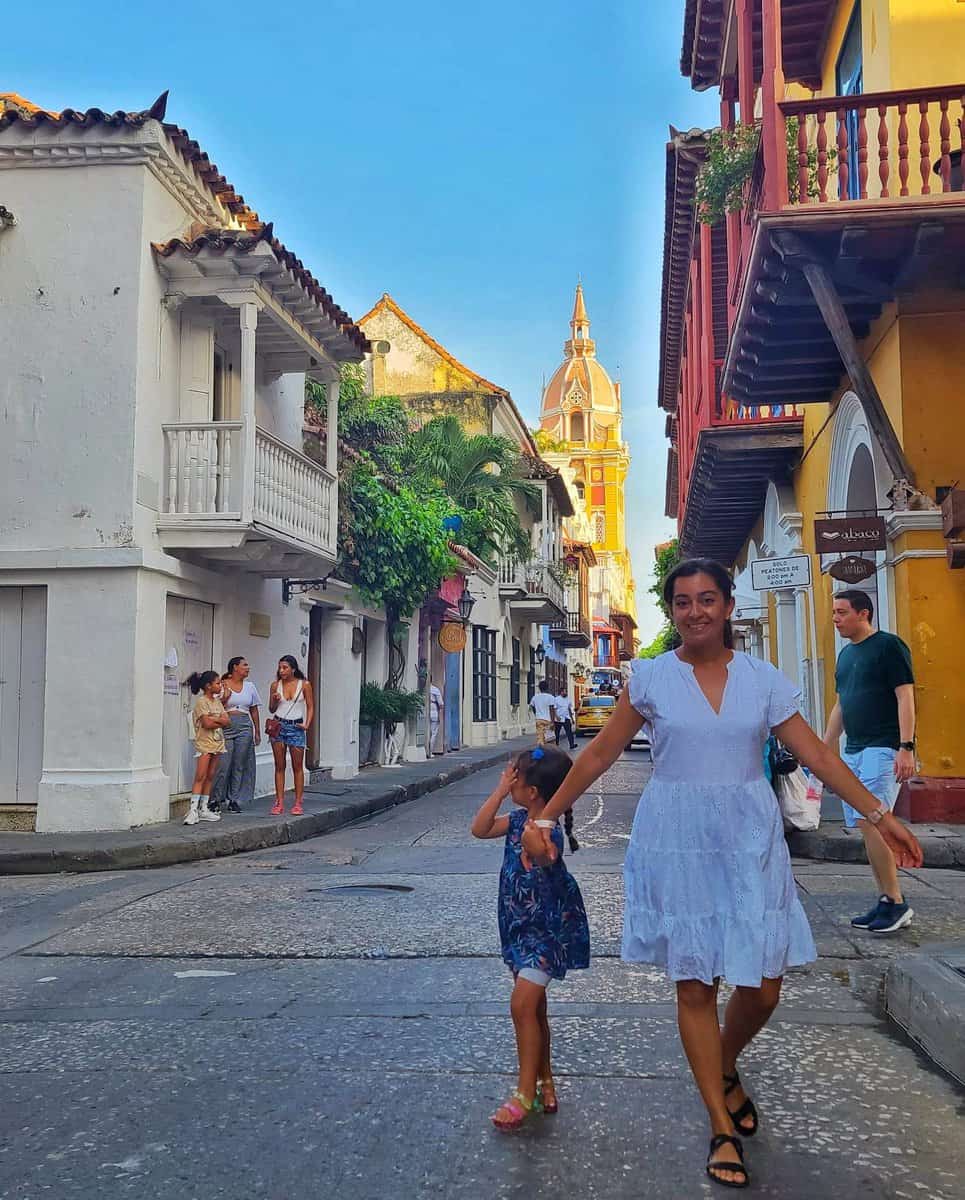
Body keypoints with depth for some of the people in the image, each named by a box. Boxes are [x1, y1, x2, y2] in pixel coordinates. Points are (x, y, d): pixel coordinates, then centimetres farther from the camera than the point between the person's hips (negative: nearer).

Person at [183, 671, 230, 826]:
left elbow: (227, 721, 5)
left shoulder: (217, 701, 15)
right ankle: (193, 810, -12)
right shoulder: (201, 701, -8)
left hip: (217, 742, 7)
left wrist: (213, 719, -10)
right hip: (205, 743, -7)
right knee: (200, 777, -11)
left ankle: (204, 809, 12)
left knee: (210, 777, 8)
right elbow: (207, 723, -18)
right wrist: (220, 721, -3)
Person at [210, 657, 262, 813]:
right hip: (226, 727, -4)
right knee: (223, 765, -7)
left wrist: (257, 732, 15)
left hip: (244, 728, 4)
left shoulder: (250, 686, 14)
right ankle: (216, 800, 5)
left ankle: (235, 801, 10)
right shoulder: (223, 685, 1)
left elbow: (254, 710, 17)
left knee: (240, 766, 3)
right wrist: (225, 697, -15)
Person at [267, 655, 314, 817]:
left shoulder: (304, 685, -1)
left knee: (298, 767, 0)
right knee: (279, 766, 4)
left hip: (296, 727, -2)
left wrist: (307, 724, -9)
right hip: (279, 726, 2)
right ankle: (279, 803, 7)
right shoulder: (275, 685, 4)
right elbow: (272, 709, 12)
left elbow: (310, 707, 3)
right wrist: (275, 700, -8)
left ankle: (298, 803, 5)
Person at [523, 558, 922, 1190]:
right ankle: (723, 1130, 18)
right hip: (677, 841, -1)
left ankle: (726, 1070, 36)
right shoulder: (651, 676, -2)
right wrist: (546, 817, -3)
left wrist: (881, 815, -4)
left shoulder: (764, 680, 2)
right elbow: (600, 755, 0)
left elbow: (818, 755, 2)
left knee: (763, 986, 3)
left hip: (749, 838, 2)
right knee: (695, 985, 3)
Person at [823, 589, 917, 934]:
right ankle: (886, 903, 12)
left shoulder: (889, 646, -6)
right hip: (853, 750, 8)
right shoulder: (845, 655, 18)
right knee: (867, 828, 6)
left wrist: (906, 747, -20)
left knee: (869, 821, -16)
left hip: (884, 748, -8)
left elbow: (905, 697, -12)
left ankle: (896, 903, -8)